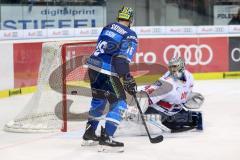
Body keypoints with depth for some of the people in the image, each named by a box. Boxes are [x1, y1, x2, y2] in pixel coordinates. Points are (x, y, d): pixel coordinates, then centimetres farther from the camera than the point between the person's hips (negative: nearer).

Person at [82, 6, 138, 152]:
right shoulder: (130, 36, -7)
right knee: (119, 103, -1)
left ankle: (89, 135, 33)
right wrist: (128, 80, -17)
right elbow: (123, 59, -18)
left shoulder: (108, 28, 14)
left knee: (99, 100, 25)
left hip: (93, 66, 8)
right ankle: (106, 139, -11)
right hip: (107, 72, -8)